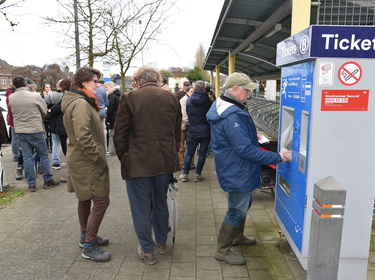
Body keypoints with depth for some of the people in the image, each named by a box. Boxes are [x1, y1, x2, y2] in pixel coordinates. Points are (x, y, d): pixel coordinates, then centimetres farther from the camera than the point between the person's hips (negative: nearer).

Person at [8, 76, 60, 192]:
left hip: (20, 131, 4)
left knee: (27, 157, 8)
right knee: (43, 155, 9)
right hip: (35, 130, -4)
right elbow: (45, 111, -1)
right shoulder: (35, 96, -13)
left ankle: (31, 184, 12)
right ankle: (48, 180, 15)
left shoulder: (11, 98, -2)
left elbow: (13, 112, 12)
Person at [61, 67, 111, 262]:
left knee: (85, 199, 20)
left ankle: (86, 236, 35)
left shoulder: (79, 101, 13)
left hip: (81, 160, 11)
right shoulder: (80, 103, -20)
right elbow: (83, 138, -27)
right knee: (101, 201, -6)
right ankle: (89, 246, 6)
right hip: (87, 162, -11)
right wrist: (99, 156, -20)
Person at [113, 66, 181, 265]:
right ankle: (161, 243, 37)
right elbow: (177, 133, 9)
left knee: (141, 208, 10)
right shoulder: (171, 99, 3)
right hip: (165, 162, 5)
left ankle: (147, 251, 22)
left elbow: (120, 135, -6)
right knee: (160, 204, 21)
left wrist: (124, 159, 7)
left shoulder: (130, 98, -8)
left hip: (138, 164, -4)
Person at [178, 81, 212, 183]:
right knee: (202, 153, 7)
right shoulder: (208, 101, -10)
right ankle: (197, 175, 13)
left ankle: (185, 174, 15)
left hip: (192, 131, 2)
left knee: (189, 153, 11)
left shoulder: (189, 100, -3)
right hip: (205, 132, -2)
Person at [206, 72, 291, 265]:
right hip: (237, 172, -11)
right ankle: (222, 250, 21)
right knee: (237, 210, 4)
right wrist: (277, 158, -24)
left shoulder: (224, 106, 5)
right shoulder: (232, 116, -30)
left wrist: (252, 136, 13)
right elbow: (246, 150, -30)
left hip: (236, 169, 11)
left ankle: (237, 237, 46)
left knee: (244, 204, 26)